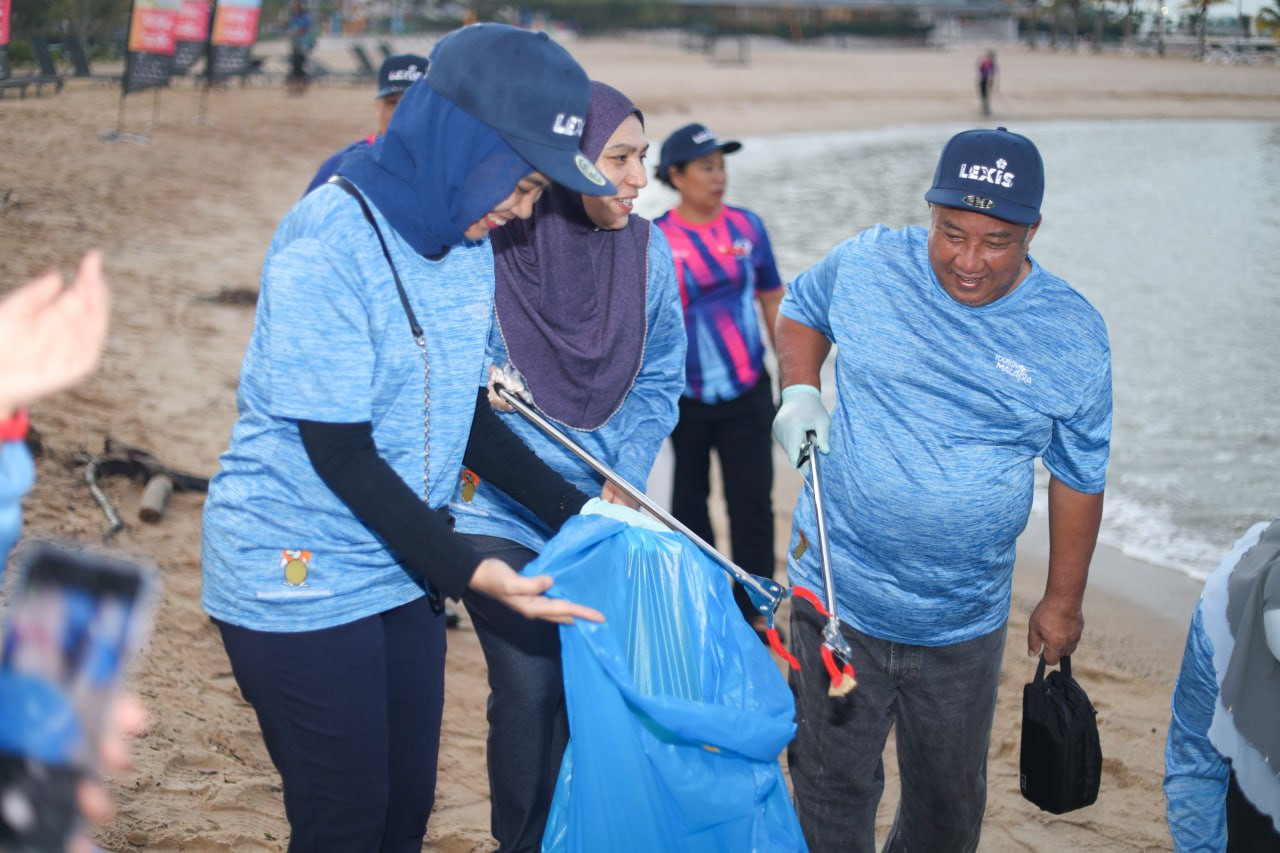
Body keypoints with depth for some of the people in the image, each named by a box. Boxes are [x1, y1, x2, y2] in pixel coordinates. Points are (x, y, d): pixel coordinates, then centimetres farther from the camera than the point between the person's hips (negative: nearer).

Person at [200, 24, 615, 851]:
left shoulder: (469, 243, 3)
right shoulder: (327, 245, -21)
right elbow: (341, 454, -22)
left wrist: (576, 512, 3)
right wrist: (467, 569, -26)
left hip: (402, 570, 7)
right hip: (300, 585, -7)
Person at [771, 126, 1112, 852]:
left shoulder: (1074, 336, -8)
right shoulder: (865, 266, -8)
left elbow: (1079, 476, 3)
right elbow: (802, 311, 15)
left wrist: (1064, 602, 10)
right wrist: (800, 391, -5)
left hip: (965, 624, 1)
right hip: (838, 599, 0)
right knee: (834, 793, 12)